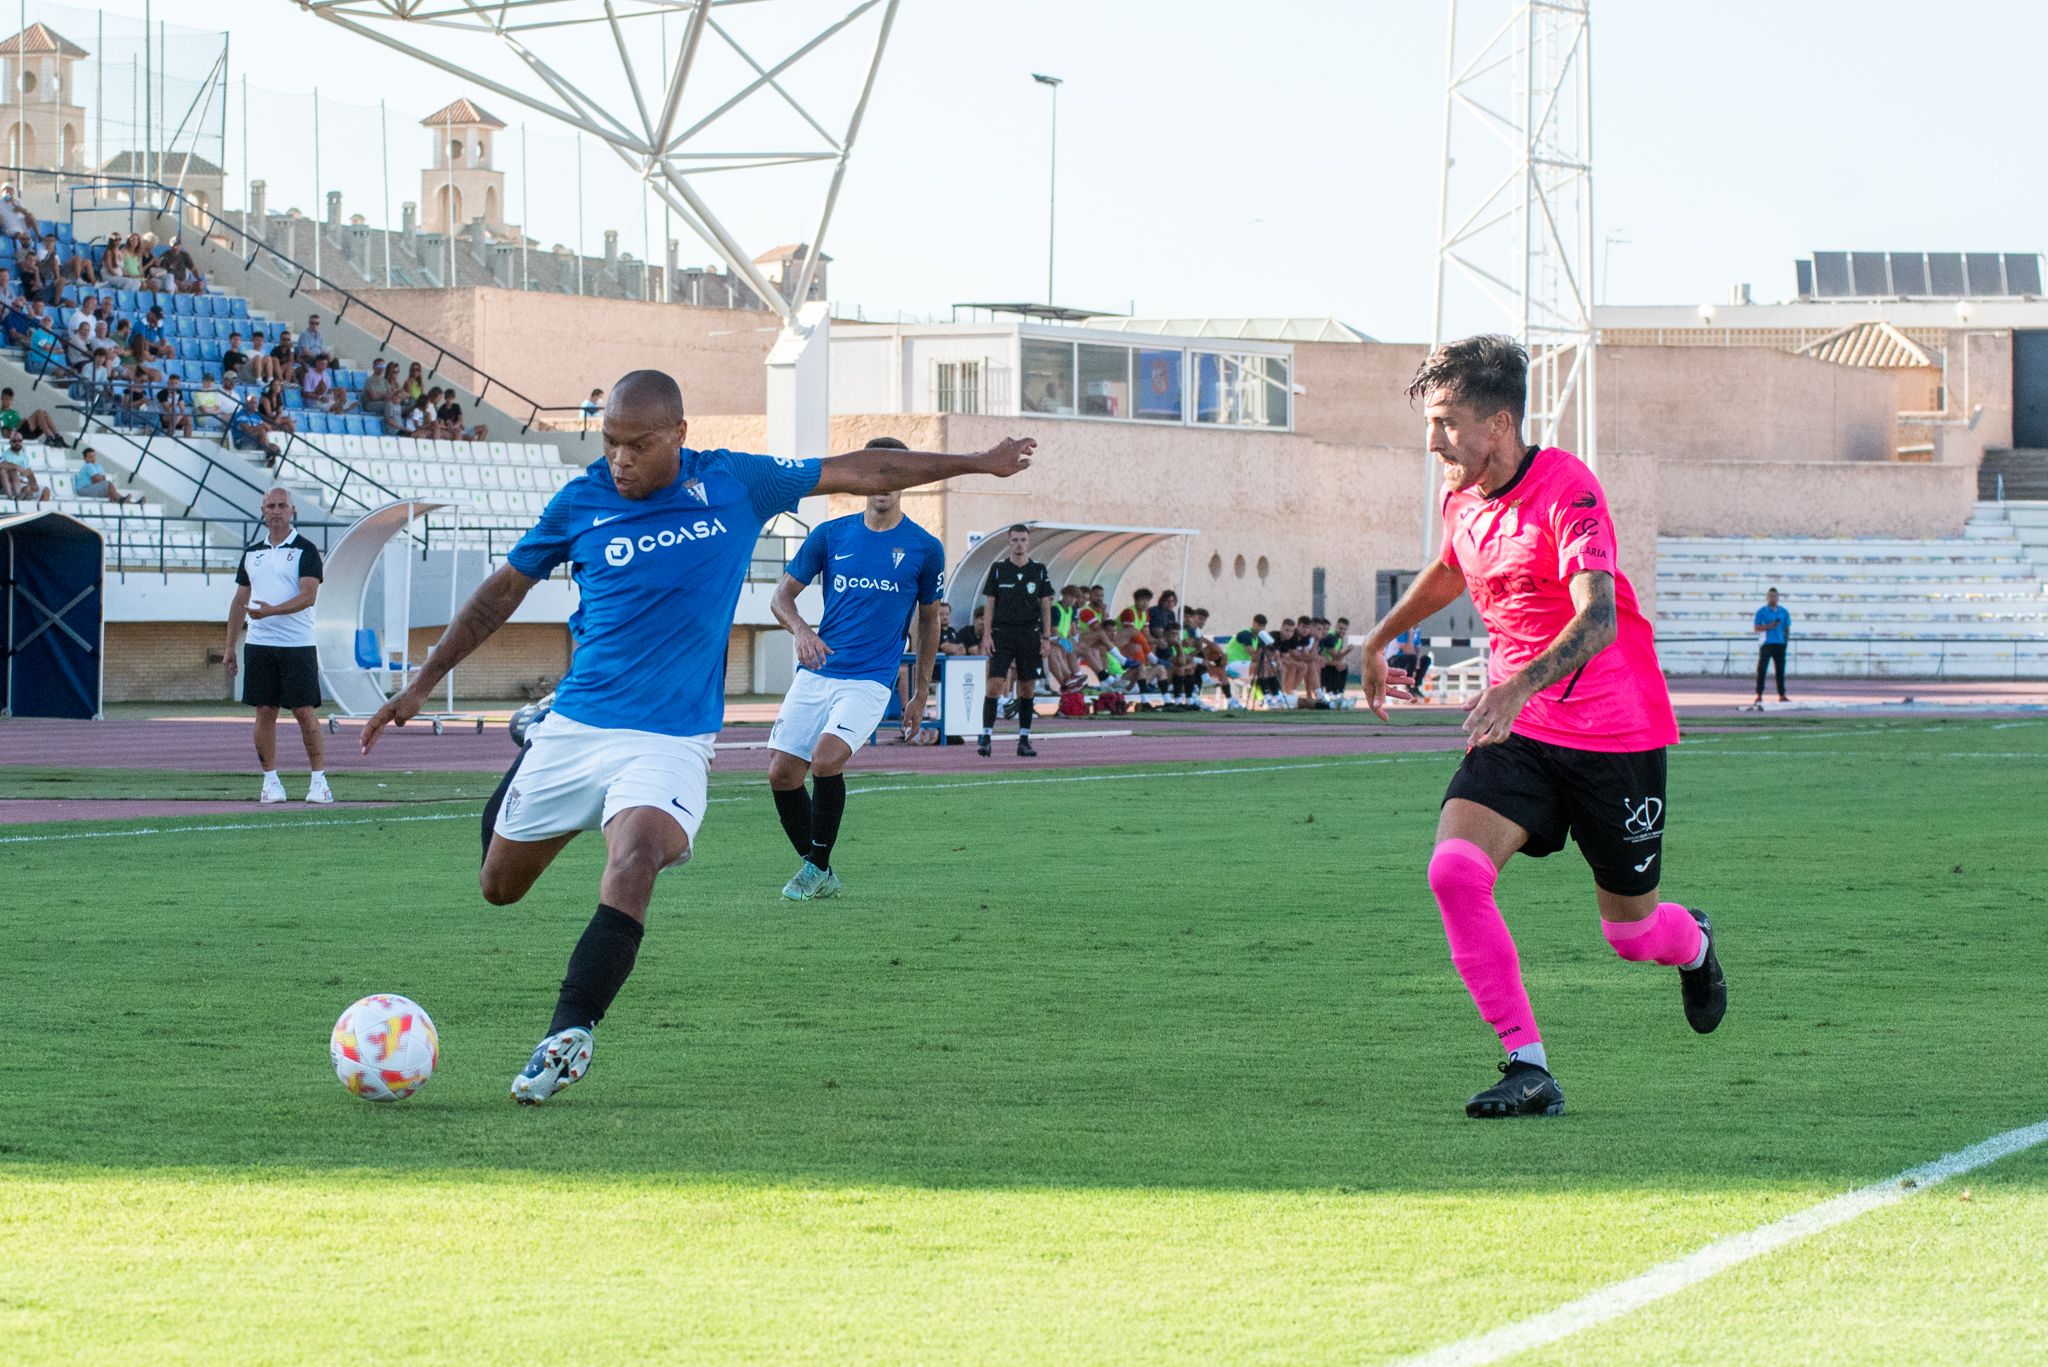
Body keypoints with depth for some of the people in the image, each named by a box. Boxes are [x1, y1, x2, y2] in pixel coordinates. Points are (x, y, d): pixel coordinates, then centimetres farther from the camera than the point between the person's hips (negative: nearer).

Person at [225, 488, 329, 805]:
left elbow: (309, 596, -12)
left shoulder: (305, 551, -1)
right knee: (265, 713, 2)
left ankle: (318, 782, -1)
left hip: (298, 645, -4)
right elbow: (240, 602, 17)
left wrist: (271, 610, -25)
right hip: (259, 645, 4)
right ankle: (270, 782, 8)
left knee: (305, 713, -5)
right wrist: (230, 648, 13)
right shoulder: (252, 553, 14)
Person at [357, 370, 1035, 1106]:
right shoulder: (580, 502, -2)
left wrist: (977, 463, 14)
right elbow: (504, 590, 11)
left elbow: (860, 471, 8)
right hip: (574, 726, 2)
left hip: (670, 739, -2)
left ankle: (568, 1033, -31)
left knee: (633, 860, -31)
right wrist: (423, 683, 11)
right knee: (498, 886, 12)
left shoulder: (735, 484, -2)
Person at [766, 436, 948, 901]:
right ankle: (818, 872, 15)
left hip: (869, 680, -3)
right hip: (816, 672, 3)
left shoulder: (924, 549, 1)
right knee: (782, 773, -3)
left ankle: (818, 866, -5)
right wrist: (800, 629, -16)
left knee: (826, 760, -24)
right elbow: (783, 595, 7)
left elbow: (928, 621, 12)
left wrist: (920, 695, 13)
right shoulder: (830, 535, 4)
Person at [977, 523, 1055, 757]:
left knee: (1027, 687, 4)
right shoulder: (998, 569, 2)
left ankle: (1024, 740, 10)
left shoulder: (1039, 570, 6)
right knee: (995, 684, -11)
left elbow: (1045, 605, 9)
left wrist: (1046, 637, 2)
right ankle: (986, 736, -10)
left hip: (1030, 635, 2)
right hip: (1002, 633, -2)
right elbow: (989, 603, 3)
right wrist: (988, 635, -4)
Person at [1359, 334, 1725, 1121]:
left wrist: (1520, 685, -48)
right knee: (1455, 868, -22)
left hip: (1613, 733, -5)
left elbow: (1598, 618, -33)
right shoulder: (1462, 496, 3)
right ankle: (1528, 1068, -17)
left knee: (1630, 931, 8)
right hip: (1517, 731, 5)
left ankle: (1694, 946, 48)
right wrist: (1382, 638, 38)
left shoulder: (1566, 489, -20)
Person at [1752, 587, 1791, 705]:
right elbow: (1756, 628, -2)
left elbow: (1787, 627, 17)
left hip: (1780, 644, 3)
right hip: (1766, 644, -3)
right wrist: (1769, 627, -15)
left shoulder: (1783, 612, 12)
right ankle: (1759, 696, -5)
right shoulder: (1761, 612, 1)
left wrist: (1787, 635, -1)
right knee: (1761, 670, -7)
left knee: (1781, 670, 6)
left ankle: (1782, 695, 11)